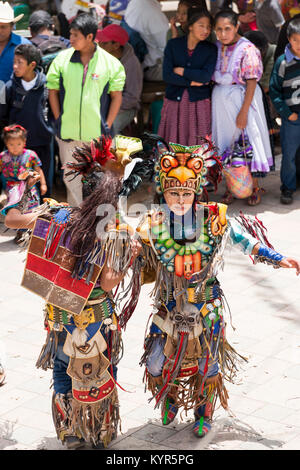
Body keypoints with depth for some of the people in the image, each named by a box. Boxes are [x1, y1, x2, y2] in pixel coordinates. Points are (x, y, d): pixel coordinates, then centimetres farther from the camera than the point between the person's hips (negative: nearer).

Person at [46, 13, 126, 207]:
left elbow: (116, 96, 1)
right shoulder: (62, 59, 0)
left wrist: (108, 125, -4)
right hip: (67, 133, 2)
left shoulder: (110, 63, -4)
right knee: (71, 178, 10)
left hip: (98, 133, -2)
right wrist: (59, 120, 2)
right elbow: (53, 91, 7)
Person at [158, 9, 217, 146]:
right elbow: (167, 76, -6)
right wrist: (192, 82, -9)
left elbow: (206, 76, -11)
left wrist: (180, 71, -9)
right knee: (171, 146, -1)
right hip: (174, 100, 1)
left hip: (198, 103, 0)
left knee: (198, 145, -3)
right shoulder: (173, 44, 3)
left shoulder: (211, 49, 3)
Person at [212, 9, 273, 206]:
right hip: (221, 99, 6)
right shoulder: (217, 48, 3)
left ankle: (254, 187, 14)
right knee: (226, 140, 10)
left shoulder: (247, 50, -15)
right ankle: (231, 186, 21)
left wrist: (244, 111, -17)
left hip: (242, 98, -5)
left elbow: (251, 83, -15)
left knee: (247, 140, 0)